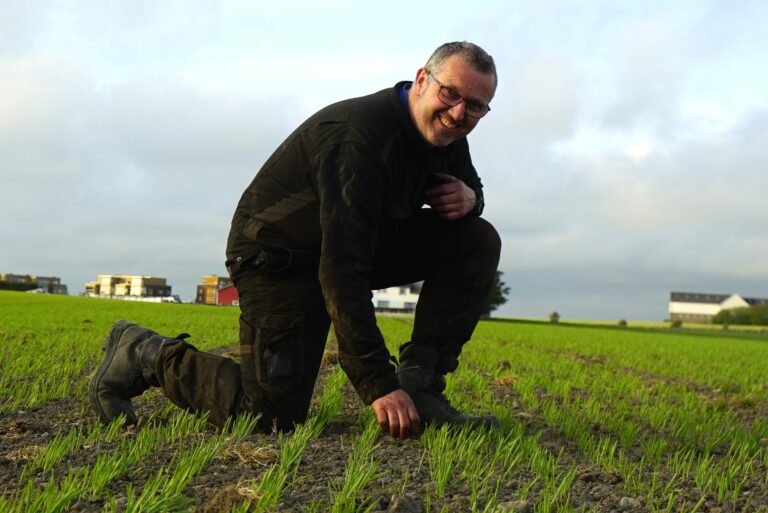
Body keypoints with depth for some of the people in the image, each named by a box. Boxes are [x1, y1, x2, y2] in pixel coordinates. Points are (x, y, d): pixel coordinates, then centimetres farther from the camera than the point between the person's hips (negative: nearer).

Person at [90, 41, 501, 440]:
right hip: (277, 254, -9)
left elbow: (469, 182, 19)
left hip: (361, 245, 9)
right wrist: (379, 386, -40)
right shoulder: (358, 136, -32)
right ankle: (143, 354, 4)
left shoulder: (445, 133, -4)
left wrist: (469, 198, -11)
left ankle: (419, 386, -8)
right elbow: (341, 272, -37)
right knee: (274, 416, -17)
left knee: (477, 241, -6)